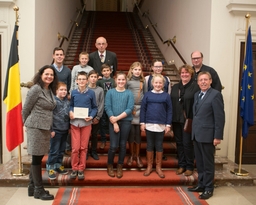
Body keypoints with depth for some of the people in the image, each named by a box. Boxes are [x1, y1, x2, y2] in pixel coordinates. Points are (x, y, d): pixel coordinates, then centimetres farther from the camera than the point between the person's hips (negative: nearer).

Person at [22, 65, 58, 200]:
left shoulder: (50, 90, 11)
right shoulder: (36, 89, -13)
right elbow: (25, 109, -7)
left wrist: (50, 128, 15)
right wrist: (27, 124, 4)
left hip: (45, 128, 8)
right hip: (36, 127, -8)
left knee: (38, 158, 14)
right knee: (37, 158, 0)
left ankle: (32, 187, 26)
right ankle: (38, 190, 10)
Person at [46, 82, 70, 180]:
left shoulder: (67, 101, 6)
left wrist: (69, 127, 15)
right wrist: (51, 130, -15)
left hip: (65, 130, 6)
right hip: (56, 130, -6)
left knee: (62, 150, 15)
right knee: (54, 150, 1)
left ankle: (58, 165, 29)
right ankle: (50, 168, 13)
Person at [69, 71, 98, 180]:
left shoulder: (91, 93, -2)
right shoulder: (73, 92, 2)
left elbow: (95, 108, 3)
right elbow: (71, 105, 11)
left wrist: (91, 116, -13)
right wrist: (70, 112, -9)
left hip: (86, 123, 0)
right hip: (74, 122, 1)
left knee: (84, 147, 6)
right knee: (75, 147, 1)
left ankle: (81, 169, 19)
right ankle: (74, 168, 18)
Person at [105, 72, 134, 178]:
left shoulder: (129, 93, 2)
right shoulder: (110, 92, 2)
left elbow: (130, 109, -6)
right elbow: (107, 108, -5)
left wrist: (117, 118, -13)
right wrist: (114, 123, -11)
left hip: (126, 121, 1)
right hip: (113, 122, -1)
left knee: (123, 145, 8)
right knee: (113, 146, -5)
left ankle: (120, 167, 24)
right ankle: (110, 166, 19)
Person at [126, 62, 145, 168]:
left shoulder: (143, 81, 8)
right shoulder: (128, 80, 2)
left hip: (140, 108, 1)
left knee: (138, 132, 4)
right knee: (131, 132, 4)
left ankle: (137, 156, 17)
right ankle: (131, 155, 19)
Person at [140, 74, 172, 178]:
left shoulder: (166, 96, 0)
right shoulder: (147, 94, 0)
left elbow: (169, 111, 1)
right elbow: (143, 109, 1)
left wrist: (168, 125, -2)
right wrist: (142, 123, -2)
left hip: (161, 125, 0)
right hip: (149, 124, 0)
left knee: (159, 146, 10)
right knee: (149, 146, 10)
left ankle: (158, 167, 22)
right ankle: (149, 166, 22)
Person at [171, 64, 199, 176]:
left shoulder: (196, 86, -6)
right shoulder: (175, 87, 12)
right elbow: (171, 103, 10)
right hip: (176, 120, 5)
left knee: (187, 143, 1)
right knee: (179, 143, 11)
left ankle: (189, 167, 17)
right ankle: (181, 165, 24)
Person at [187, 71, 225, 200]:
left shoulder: (215, 94, -10)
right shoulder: (196, 94, 14)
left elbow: (220, 117, -14)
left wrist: (218, 136, -17)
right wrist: (194, 130, 10)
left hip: (207, 135, -7)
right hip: (196, 134, 7)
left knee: (208, 163, 4)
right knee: (199, 162, 15)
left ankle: (208, 188, 16)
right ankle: (201, 184, 28)